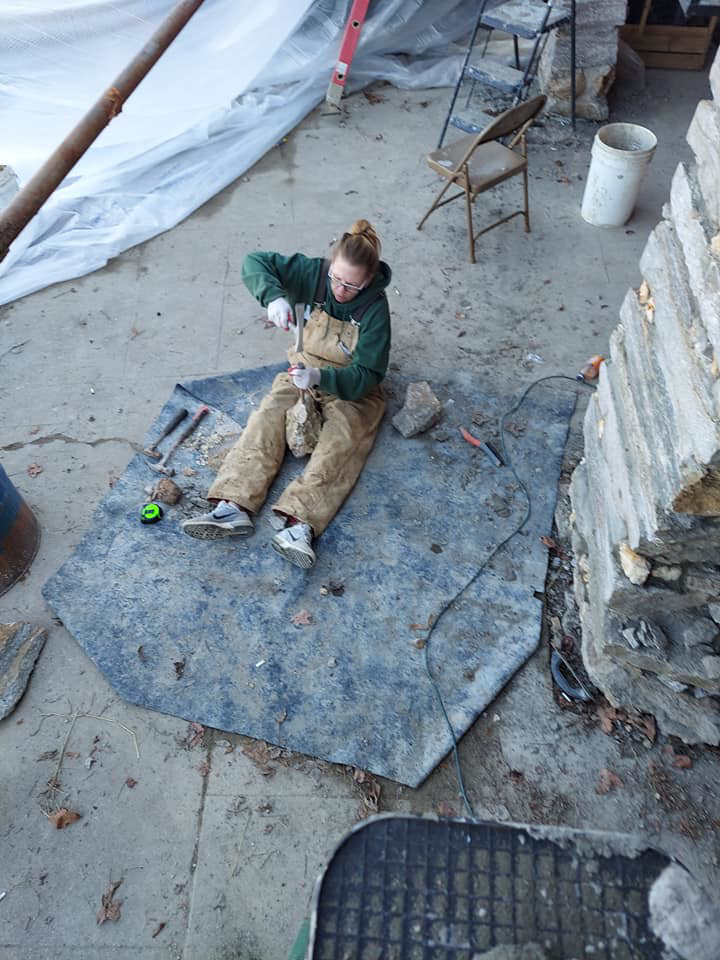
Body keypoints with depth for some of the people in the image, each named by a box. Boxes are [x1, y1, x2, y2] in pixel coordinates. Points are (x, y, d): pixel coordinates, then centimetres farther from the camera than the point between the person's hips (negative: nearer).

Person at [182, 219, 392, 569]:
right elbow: (254, 262, -13)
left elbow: (367, 376, -23)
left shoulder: (375, 308, -20)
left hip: (351, 387, -3)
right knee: (266, 418, -23)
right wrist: (273, 296, -35)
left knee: (340, 441, -32)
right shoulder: (314, 272, -11)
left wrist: (320, 377, -40)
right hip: (304, 373, 3)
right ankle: (233, 506, -36)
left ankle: (299, 522, -49)